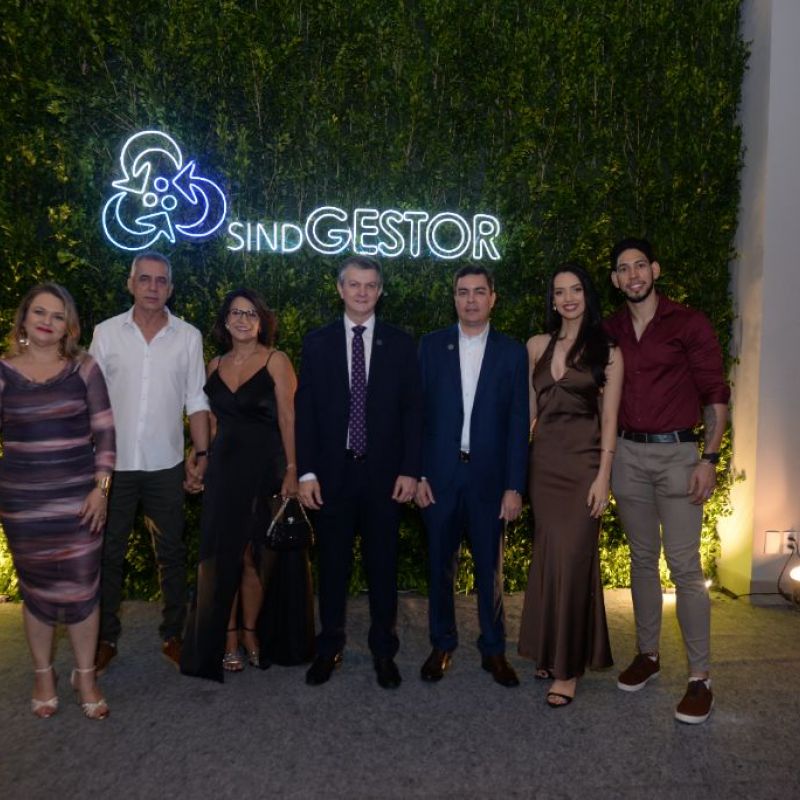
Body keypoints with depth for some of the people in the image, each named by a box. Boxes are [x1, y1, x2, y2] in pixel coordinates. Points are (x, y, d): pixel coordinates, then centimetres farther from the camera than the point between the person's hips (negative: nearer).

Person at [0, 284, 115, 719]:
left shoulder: (84, 368, -2)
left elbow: (104, 432, -1)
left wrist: (100, 488, -7)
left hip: (78, 496, 0)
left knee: (81, 587, 6)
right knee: (35, 589, 13)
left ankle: (85, 676, 25)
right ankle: (43, 676, 33)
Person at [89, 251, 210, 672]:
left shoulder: (188, 336, 0)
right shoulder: (106, 333, 0)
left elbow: (195, 400, 3)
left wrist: (201, 452, -3)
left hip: (166, 465, 0)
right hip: (113, 463, 0)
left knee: (171, 554, 10)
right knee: (108, 554, 11)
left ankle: (172, 635, 26)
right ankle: (105, 638, 27)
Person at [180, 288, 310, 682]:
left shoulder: (276, 361, -4)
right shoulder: (216, 365, 10)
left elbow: (288, 418, -8)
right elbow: (213, 421, 13)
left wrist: (291, 470, -14)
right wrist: (203, 462, 7)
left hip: (264, 466, -4)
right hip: (224, 467, 4)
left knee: (256, 554, 5)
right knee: (223, 553, 6)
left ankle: (250, 633, 21)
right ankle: (226, 639, 17)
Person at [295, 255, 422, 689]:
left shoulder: (400, 343, 3)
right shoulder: (316, 342, 4)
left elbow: (412, 410, 2)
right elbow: (305, 409, 2)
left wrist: (410, 469, -5)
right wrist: (306, 471, -4)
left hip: (383, 472, 0)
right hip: (332, 471, 1)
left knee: (382, 564, 9)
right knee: (332, 564, 10)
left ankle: (383, 650, 25)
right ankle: (329, 648, 27)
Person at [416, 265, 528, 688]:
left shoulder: (512, 352, 2)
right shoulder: (431, 346, 3)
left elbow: (518, 423, 0)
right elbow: (418, 413, 2)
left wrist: (514, 486, -5)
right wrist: (417, 474, -4)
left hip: (489, 477, 0)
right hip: (439, 475, 1)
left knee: (490, 569, 10)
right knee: (440, 566, 11)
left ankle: (493, 649, 27)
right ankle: (442, 645, 28)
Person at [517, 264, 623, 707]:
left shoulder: (607, 351, 0)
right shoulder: (537, 346, 8)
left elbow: (609, 419, -3)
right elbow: (528, 409, 11)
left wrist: (603, 476, -9)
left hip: (583, 463, -3)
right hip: (544, 462, 3)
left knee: (573, 558, -4)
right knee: (548, 555, 9)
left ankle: (569, 665, 11)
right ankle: (550, 650, 27)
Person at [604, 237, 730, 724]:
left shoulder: (690, 324, -2)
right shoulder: (610, 331, 9)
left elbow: (715, 394, -4)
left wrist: (710, 458, -12)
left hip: (677, 453, -4)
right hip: (628, 454, 4)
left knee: (684, 565, -5)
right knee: (642, 558, 12)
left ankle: (700, 677, 7)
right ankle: (648, 654, 26)